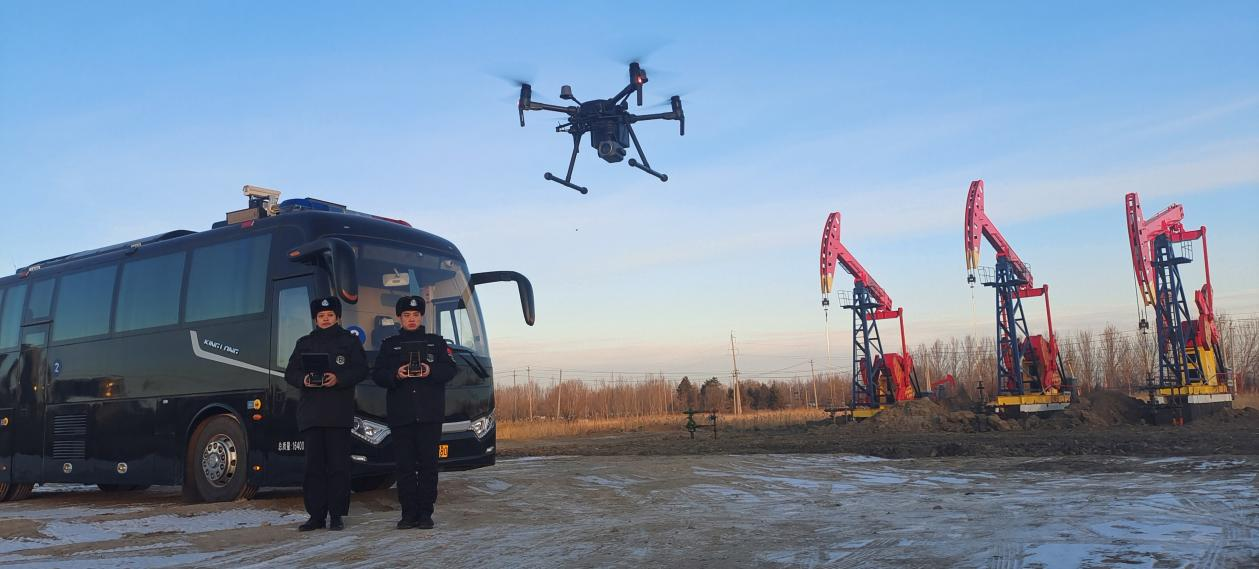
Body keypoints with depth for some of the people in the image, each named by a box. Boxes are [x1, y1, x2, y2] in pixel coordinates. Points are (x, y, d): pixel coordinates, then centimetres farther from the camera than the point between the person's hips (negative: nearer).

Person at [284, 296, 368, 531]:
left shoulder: (349, 341, 10)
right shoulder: (304, 343, 19)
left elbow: (361, 370, 1)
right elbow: (290, 373, 14)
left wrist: (339, 378, -15)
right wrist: (303, 379, -8)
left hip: (339, 413, -3)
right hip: (310, 412, 3)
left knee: (338, 465, -3)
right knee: (313, 465, 2)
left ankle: (337, 516, 1)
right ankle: (316, 516, 7)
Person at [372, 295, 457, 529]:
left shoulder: (436, 342, 13)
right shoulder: (389, 344, 15)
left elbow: (450, 369, 6)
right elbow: (377, 374, 7)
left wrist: (431, 371, -13)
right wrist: (395, 375, -12)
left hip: (430, 413, -1)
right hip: (400, 414, 1)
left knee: (428, 463, -2)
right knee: (404, 464, 0)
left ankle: (426, 513, 3)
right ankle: (409, 513, 6)